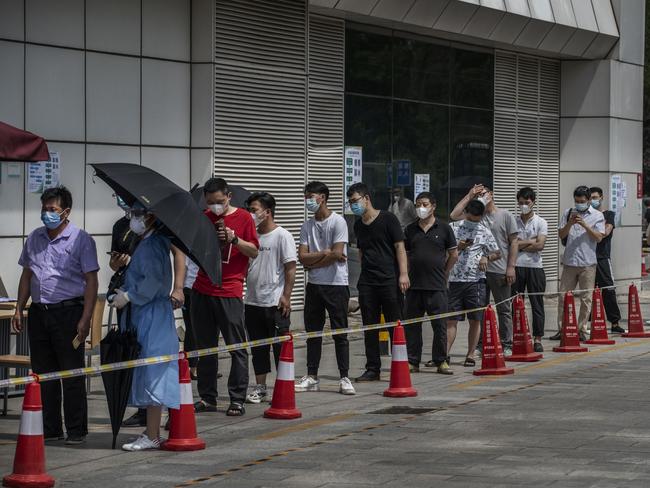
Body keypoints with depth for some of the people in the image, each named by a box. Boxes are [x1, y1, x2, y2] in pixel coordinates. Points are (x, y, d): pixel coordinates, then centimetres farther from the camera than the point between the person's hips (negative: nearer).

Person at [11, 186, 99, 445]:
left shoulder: (80, 239, -5)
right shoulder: (34, 239, 13)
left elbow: (91, 281, -8)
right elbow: (27, 276, 21)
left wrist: (85, 319, -15)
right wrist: (19, 309, 13)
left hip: (68, 311, -6)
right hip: (38, 312, 6)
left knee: (72, 373, -2)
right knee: (43, 373, 8)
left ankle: (76, 430, 4)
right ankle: (49, 428, 16)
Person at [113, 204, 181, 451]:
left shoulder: (152, 245, -15)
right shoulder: (145, 243, 16)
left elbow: (153, 281, -24)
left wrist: (128, 296, -15)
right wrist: (124, 291, 8)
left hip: (153, 317, -10)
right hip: (142, 316, 10)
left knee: (152, 375, -6)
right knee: (148, 375, 13)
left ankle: (152, 437, -3)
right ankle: (151, 431, 19)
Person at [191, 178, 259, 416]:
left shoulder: (243, 218, 0)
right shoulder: (204, 218, 11)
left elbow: (254, 251, -1)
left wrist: (234, 239, -16)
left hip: (230, 292, -4)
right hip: (202, 290, 4)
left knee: (237, 347, -2)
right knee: (205, 346, 7)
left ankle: (237, 400, 1)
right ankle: (207, 398, 14)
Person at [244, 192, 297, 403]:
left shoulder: (282, 236, -7)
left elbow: (290, 268, -10)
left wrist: (286, 296, -14)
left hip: (275, 303, -6)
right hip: (253, 302, 6)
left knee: (280, 346, -1)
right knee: (258, 347, 11)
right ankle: (260, 387, 19)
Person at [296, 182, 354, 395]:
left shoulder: (338, 222, -7)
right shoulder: (307, 226, 10)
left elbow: (337, 254, -15)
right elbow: (302, 257, 0)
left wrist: (313, 262, -6)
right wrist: (325, 253, -12)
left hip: (336, 284, -6)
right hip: (314, 285, 6)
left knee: (340, 332, -2)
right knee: (313, 332, 8)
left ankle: (344, 378, 1)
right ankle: (312, 377, 14)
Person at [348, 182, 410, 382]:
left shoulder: (387, 219, -3)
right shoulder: (358, 225, 14)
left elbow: (400, 247, -6)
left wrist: (403, 274, -13)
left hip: (389, 281, -6)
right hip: (367, 282, 6)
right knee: (370, 327, 5)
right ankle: (372, 369, 11)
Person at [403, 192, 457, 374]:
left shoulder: (443, 228, 2)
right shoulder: (411, 229, 10)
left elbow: (453, 255, 7)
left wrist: (442, 273, 8)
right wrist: (407, 274, 6)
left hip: (437, 286, -3)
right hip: (414, 285, 3)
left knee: (440, 325, 0)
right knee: (412, 325, 4)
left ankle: (441, 361, 9)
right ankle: (413, 361, 11)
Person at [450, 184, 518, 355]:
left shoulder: (505, 216, 4)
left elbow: (514, 242, 0)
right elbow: (454, 215, 0)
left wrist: (511, 267, -8)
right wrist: (469, 196, 3)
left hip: (500, 270, -3)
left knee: (504, 309, 3)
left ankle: (506, 345, 8)